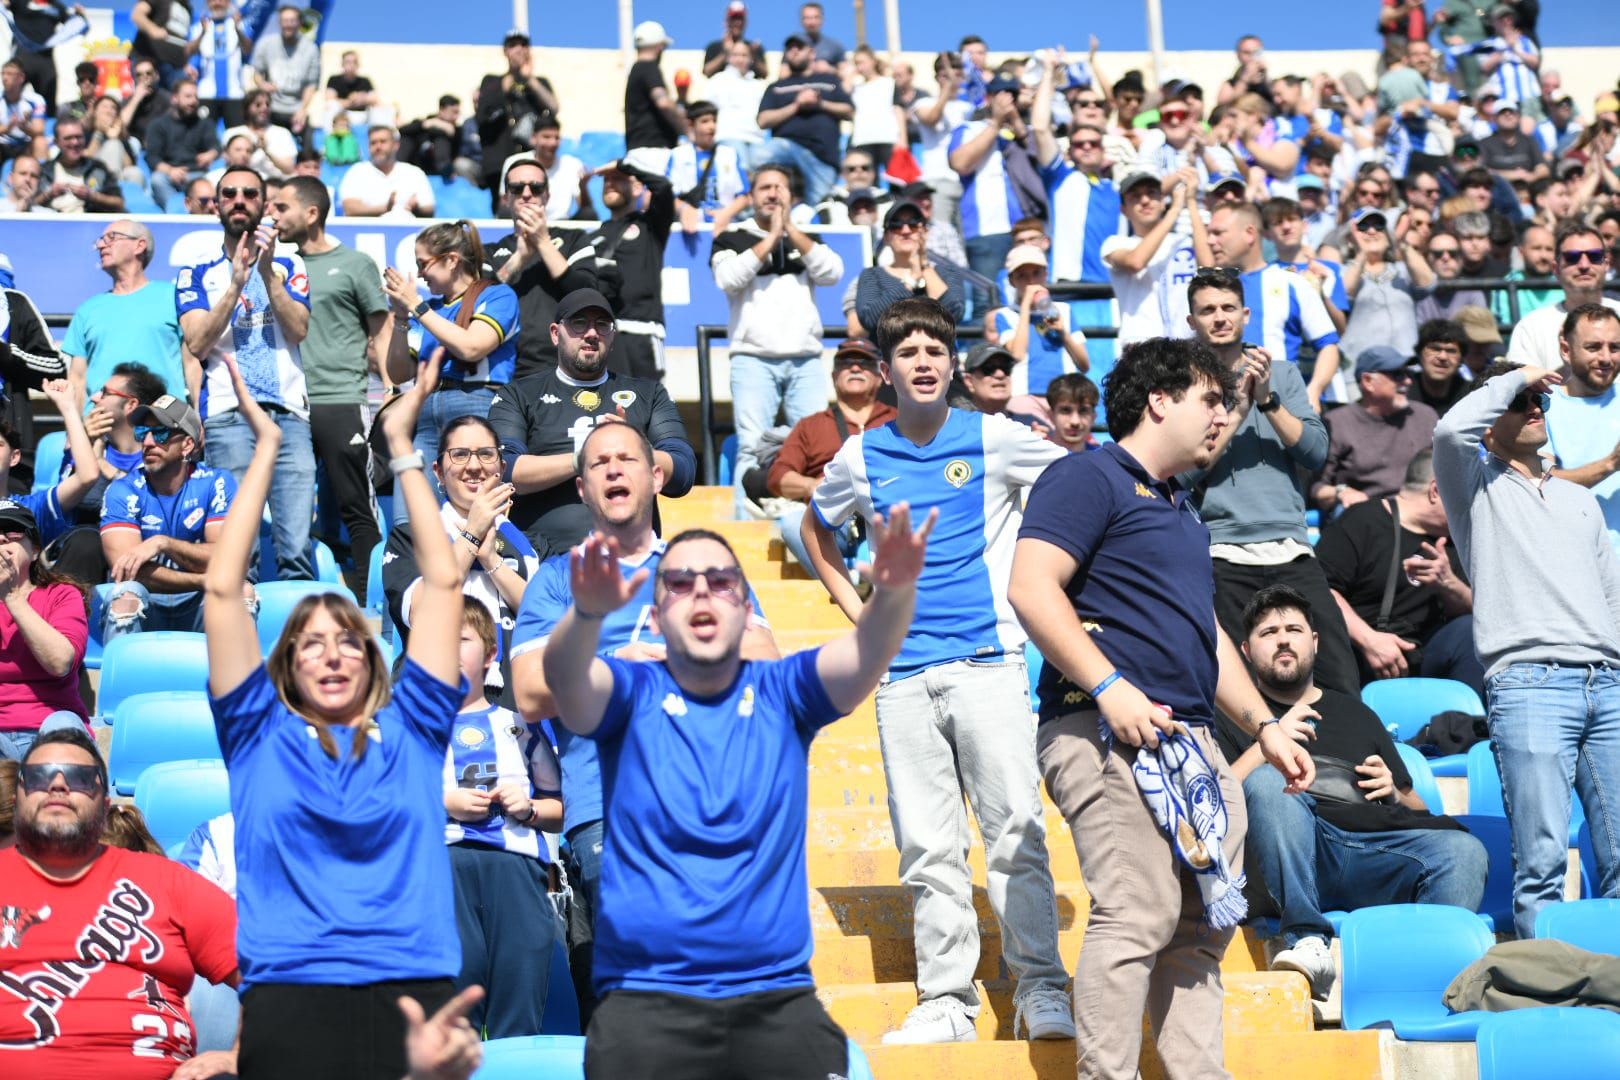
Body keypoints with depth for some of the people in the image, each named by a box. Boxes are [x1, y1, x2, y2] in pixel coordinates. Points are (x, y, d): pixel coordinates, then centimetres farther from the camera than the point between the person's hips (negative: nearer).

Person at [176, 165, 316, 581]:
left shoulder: (289, 266, 17)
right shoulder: (198, 275, 14)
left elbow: (299, 329, 1)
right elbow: (197, 344, -1)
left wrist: (267, 271, -8)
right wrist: (237, 281, -8)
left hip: (289, 414, 1)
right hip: (228, 417, -1)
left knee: (297, 549, -8)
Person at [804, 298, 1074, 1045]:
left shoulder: (995, 439, 2)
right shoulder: (861, 458, 9)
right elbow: (817, 528, 27)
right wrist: (856, 609, 14)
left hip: (988, 660, -2)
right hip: (903, 674, 2)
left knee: (1015, 828, -9)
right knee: (927, 846, 3)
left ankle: (1041, 992, -4)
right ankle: (946, 1001, 9)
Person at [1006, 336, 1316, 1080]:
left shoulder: (1179, 509, 27)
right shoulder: (1089, 477, -2)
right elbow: (1032, 589, -15)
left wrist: (1263, 727, 24)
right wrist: (1110, 689, -21)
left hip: (1191, 741, 10)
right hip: (1112, 734, -10)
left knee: (1201, 923, 6)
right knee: (1138, 912, -17)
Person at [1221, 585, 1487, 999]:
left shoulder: (1354, 712, 33)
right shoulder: (1235, 715, 24)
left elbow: (1417, 812, 32)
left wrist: (1394, 794, 9)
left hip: (1373, 848, 3)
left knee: (1463, 851, -27)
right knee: (1266, 781, -35)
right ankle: (1306, 941, -36)